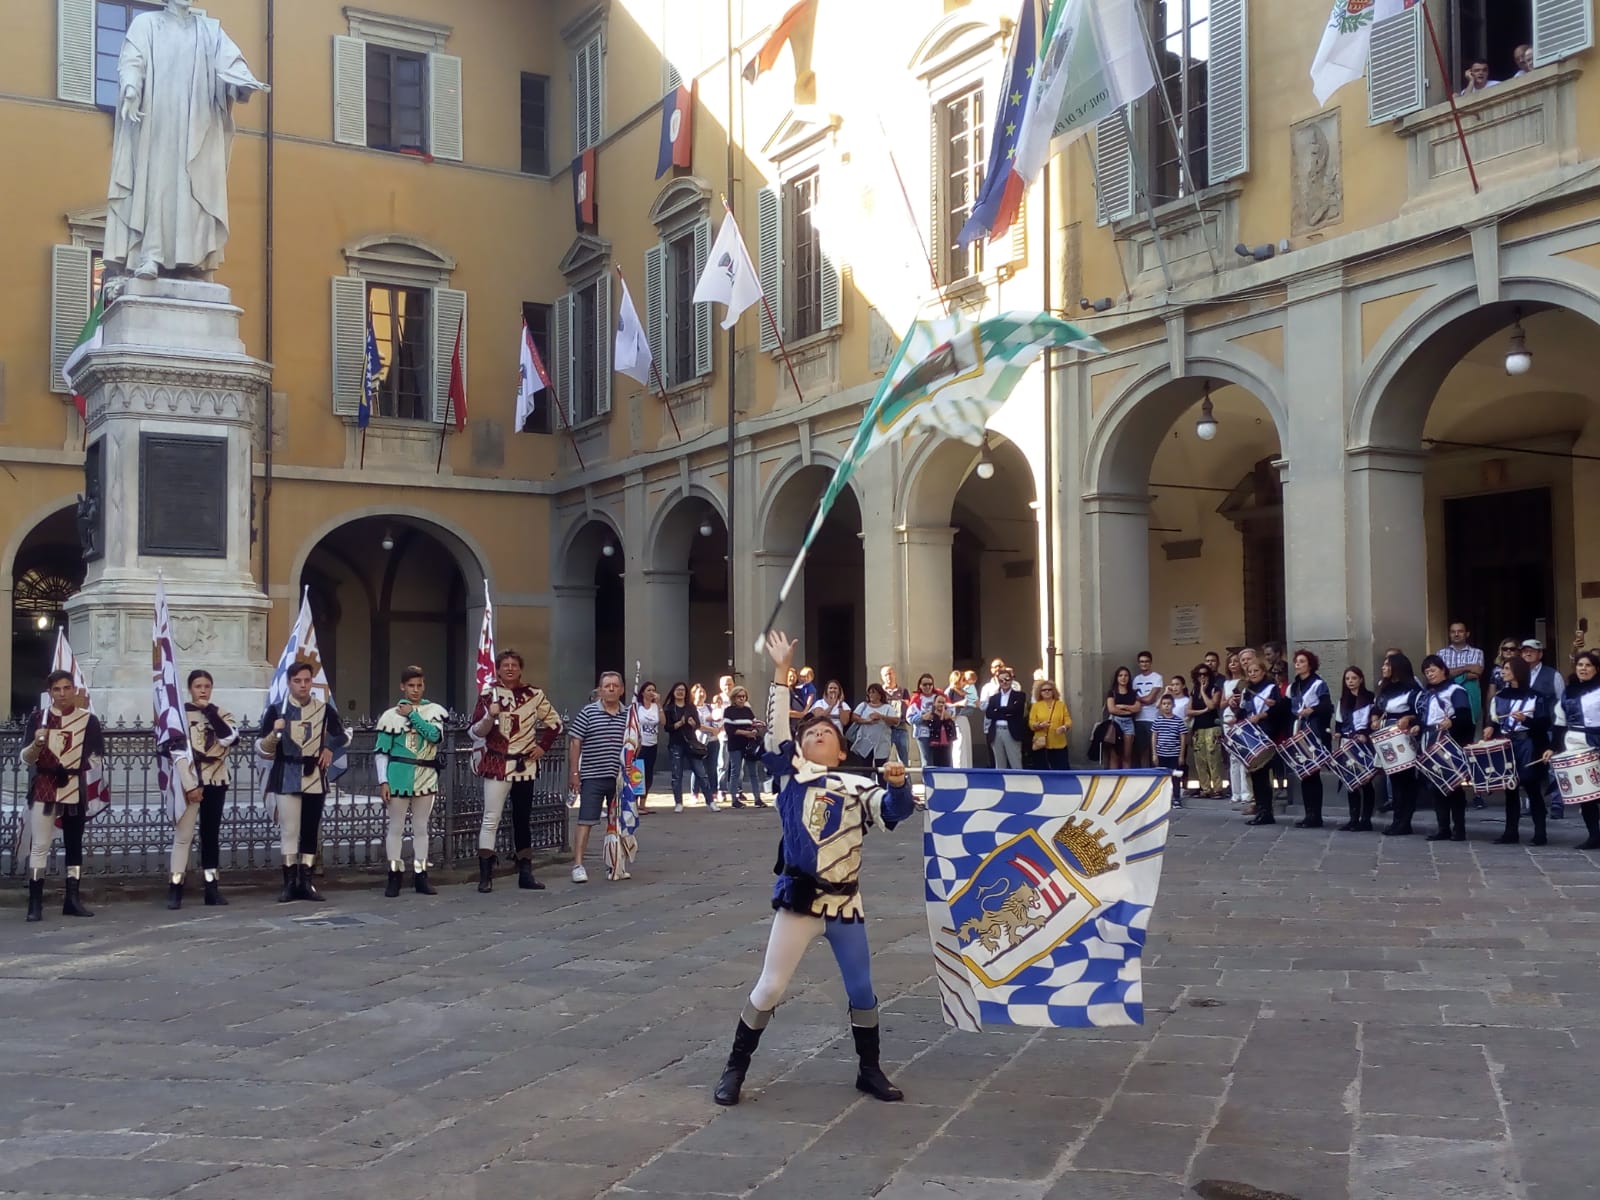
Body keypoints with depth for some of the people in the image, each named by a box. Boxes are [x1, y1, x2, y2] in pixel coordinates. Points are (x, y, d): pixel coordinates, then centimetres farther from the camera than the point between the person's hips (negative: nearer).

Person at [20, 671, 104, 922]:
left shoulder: (89, 720, 2)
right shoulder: (38, 717, 1)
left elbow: (98, 759, 4)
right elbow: (25, 758, -2)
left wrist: (73, 768, -7)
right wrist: (37, 744, -20)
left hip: (75, 790, 2)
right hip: (43, 789, -2)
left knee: (74, 845, 7)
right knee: (40, 845, -7)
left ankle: (72, 900, 13)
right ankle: (35, 903, -7)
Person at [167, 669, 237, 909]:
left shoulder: (220, 714, 10)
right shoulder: (180, 713, -2)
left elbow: (230, 738, -10)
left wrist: (210, 710, -10)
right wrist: (190, 785, -15)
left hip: (217, 780, 4)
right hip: (191, 781, -4)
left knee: (212, 833, 7)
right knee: (183, 834, -7)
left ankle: (211, 887, 10)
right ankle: (175, 888, -6)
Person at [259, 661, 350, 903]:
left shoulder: (325, 710, 4)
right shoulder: (276, 710, -3)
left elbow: (343, 736, 20)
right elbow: (263, 750, -3)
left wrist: (330, 749, 3)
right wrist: (274, 733, -20)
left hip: (315, 777, 3)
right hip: (287, 777, -3)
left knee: (312, 831, 6)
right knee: (290, 830, -4)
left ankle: (306, 882, 13)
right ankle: (290, 883, 1)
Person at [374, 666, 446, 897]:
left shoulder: (435, 710, 4)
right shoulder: (391, 715, -1)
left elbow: (436, 736, -14)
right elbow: (382, 752, 0)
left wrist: (412, 715, -10)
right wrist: (383, 781, -7)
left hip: (426, 776, 2)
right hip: (399, 776, -2)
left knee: (421, 827, 9)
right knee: (396, 827, 2)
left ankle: (420, 876, 15)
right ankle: (395, 876, 8)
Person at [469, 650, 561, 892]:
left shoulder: (533, 695, 5)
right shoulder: (488, 694, -3)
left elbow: (554, 721, 16)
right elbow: (474, 731, -5)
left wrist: (543, 746, 5)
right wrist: (490, 716, -22)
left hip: (525, 765, 4)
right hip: (497, 764, -3)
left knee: (523, 819, 10)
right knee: (491, 818, -8)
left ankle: (525, 874, 16)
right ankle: (485, 876, -6)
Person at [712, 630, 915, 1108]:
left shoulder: (858, 787, 6)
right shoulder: (793, 773, 3)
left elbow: (896, 811, -6)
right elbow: (776, 730, -5)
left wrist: (897, 784, -27)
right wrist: (781, 673, -10)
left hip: (846, 901, 2)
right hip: (799, 896, -2)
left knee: (862, 990, 11)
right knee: (769, 987, 0)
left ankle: (870, 1070, 28)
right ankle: (735, 1068, 15)